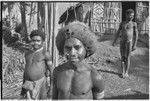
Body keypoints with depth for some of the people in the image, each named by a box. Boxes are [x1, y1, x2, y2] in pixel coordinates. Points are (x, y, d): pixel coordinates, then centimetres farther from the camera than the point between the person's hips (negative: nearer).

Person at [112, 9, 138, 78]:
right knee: (122, 57, 4)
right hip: (122, 41, 3)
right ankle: (123, 72, 11)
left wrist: (135, 45, -7)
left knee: (127, 58, 0)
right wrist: (114, 41, 9)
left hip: (129, 42, -3)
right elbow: (118, 33, 16)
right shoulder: (122, 23, 9)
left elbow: (136, 35, -2)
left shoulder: (134, 24, 0)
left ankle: (126, 72, 10)